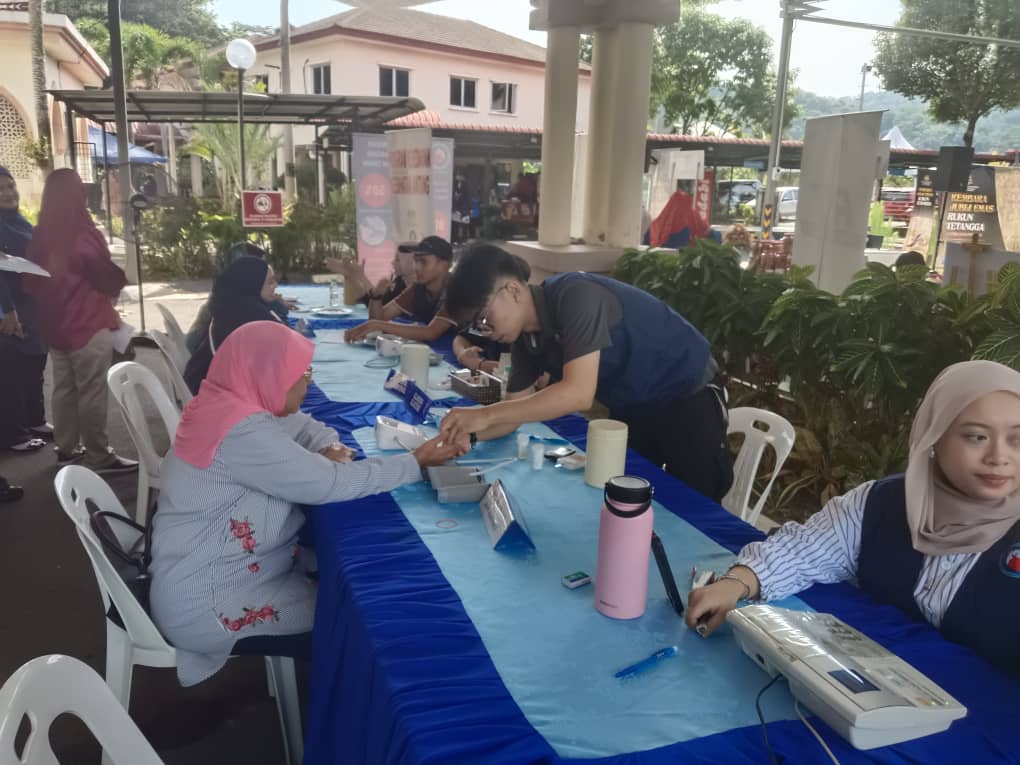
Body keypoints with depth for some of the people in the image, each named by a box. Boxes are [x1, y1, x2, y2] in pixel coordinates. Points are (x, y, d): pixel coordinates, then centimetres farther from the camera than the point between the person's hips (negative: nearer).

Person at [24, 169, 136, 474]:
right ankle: (99, 456, 1)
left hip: (54, 322, 8)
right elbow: (104, 272, -13)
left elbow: (30, 278, 13)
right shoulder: (80, 231, -17)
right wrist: (119, 282, 6)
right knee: (92, 390, -4)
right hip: (87, 321, -8)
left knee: (64, 387, 14)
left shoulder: (41, 233, 7)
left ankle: (66, 449, 22)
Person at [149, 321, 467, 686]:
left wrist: (331, 450, -12)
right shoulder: (242, 431, -28)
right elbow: (329, 484, -29)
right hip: (205, 604, -9)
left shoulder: (232, 404, 2)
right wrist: (417, 462, -21)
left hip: (219, 569, 9)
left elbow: (303, 427, 12)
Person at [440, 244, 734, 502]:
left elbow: (579, 393, -38)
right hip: (632, 408, 8)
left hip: (688, 396, -8)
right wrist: (467, 432, -20)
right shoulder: (526, 337, -4)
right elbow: (513, 411, 0)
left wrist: (485, 414, -38)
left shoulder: (576, 295, -30)